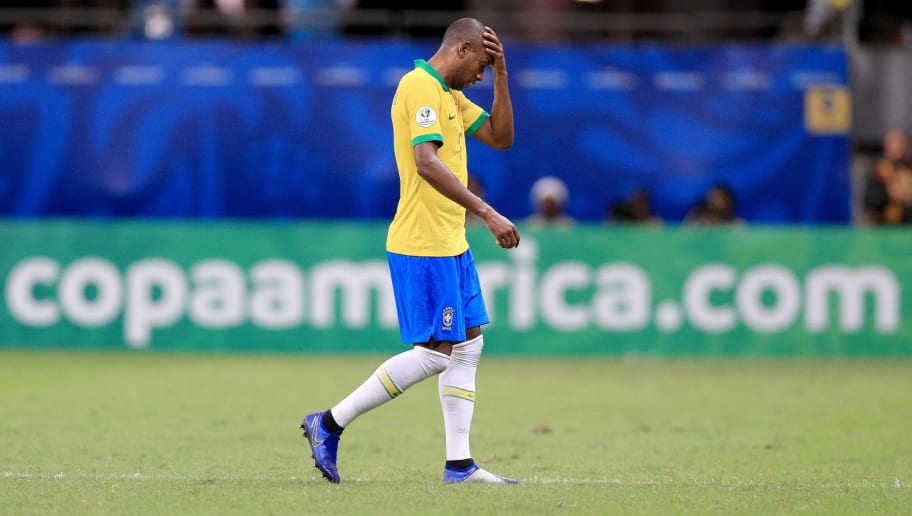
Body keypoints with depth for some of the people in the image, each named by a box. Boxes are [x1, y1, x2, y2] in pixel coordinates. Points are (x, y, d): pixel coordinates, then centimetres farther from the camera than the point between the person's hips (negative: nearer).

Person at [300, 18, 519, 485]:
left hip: (451, 244, 10)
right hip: (423, 247, -10)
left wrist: (501, 74, 9)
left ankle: (459, 464, 10)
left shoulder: (449, 94, 18)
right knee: (436, 351, -8)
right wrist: (487, 213, -28)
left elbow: (500, 136, 20)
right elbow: (426, 162, -26)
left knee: (468, 345, 8)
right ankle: (330, 424, -1)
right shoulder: (420, 86, -14)